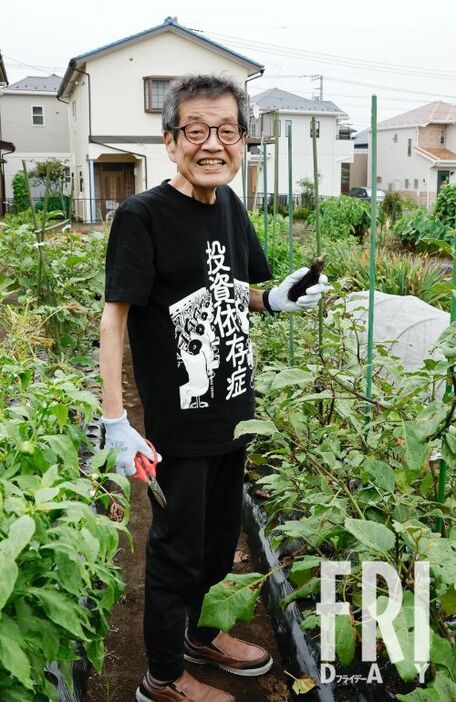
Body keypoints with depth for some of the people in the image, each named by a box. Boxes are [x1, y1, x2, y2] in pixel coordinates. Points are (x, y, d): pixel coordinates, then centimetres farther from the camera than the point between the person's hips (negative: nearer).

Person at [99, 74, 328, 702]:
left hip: (233, 413, 7)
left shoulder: (229, 205, 4)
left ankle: (194, 632, 49)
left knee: (220, 538, 22)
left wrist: (276, 301, -4)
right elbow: (114, 316, -17)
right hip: (178, 425, -7)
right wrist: (115, 421, -21)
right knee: (176, 547, 10)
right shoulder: (143, 216, -17)